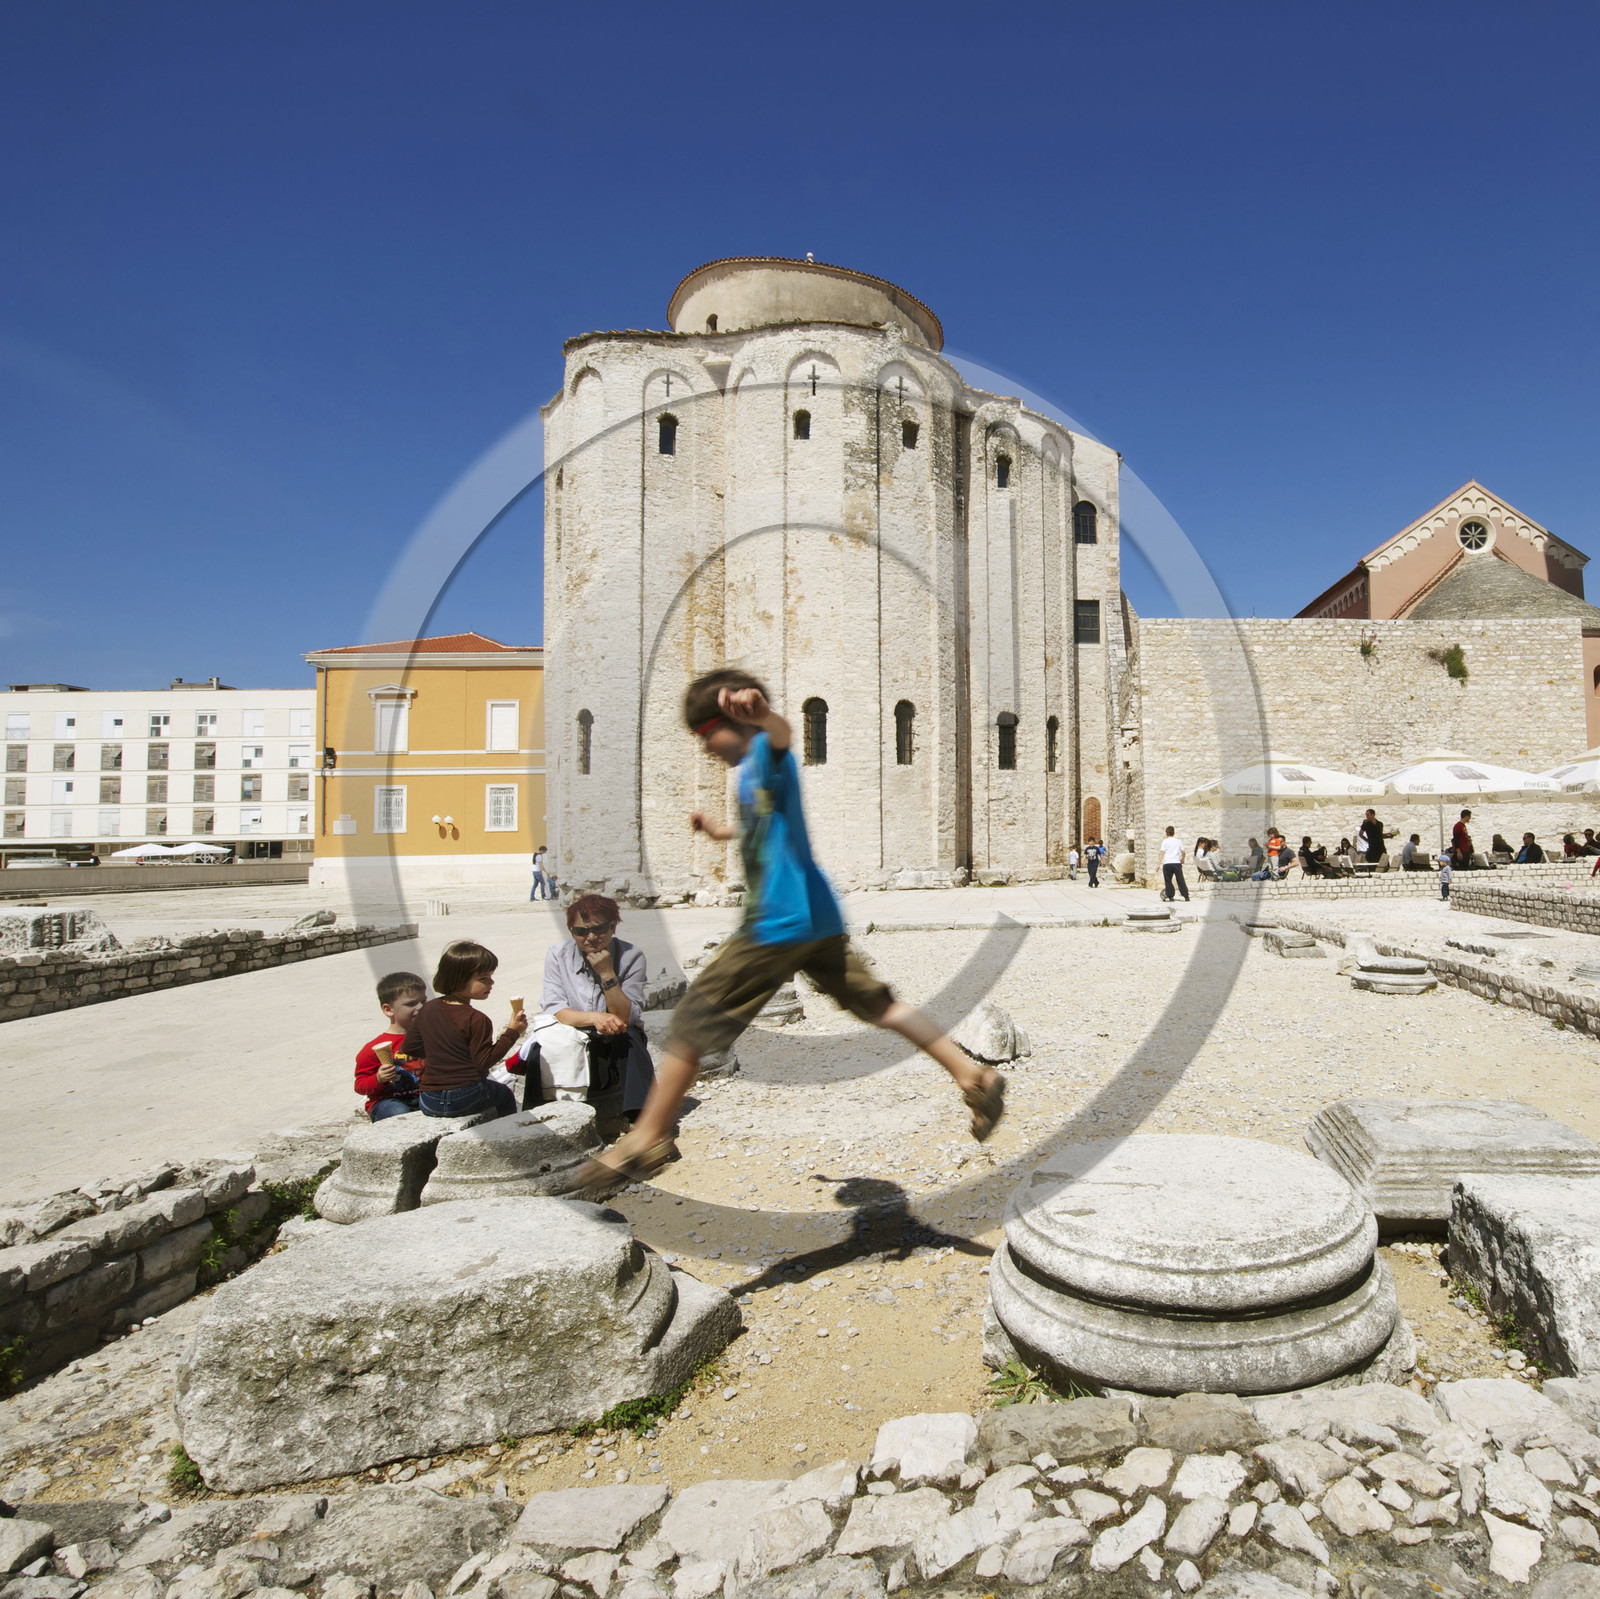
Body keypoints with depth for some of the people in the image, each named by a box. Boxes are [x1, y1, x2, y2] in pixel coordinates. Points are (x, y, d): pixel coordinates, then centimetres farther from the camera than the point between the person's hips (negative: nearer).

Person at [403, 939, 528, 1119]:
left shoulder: (428, 1009, 4)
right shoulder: (476, 1020, -17)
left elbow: (411, 1047, 14)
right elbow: (484, 1062, -16)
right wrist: (512, 1032, -12)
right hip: (467, 1097, -5)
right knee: (505, 1094, 22)